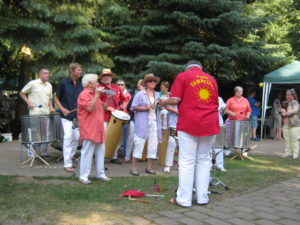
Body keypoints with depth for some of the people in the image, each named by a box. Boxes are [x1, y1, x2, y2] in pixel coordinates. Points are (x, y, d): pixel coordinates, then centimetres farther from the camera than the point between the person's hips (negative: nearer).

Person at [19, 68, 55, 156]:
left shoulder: (49, 85, 14)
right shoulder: (33, 83, -3)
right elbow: (22, 93, 4)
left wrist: (51, 107, 7)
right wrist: (28, 103, -6)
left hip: (46, 112, 5)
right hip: (35, 112, -5)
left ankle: (43, 152, 13)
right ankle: (33, 151, 8)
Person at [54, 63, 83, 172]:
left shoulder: (81, 84, 6)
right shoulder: (64, 83, -7)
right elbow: (56, 98, 0)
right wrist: (62, 109, -13)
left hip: (78, 115, 5)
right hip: (67, 115, -5)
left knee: (76, 137, 8)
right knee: (68, 137, -10)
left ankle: (70, 158, 26)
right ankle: (67, 164, -5)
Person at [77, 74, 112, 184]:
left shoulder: (95, 94, 20)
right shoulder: (84, 94, -10)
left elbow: (103, 107, 22)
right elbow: (90, 108, -23)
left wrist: (108, 99, 7)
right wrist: (97, 95, -22)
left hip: (98, 129, 9)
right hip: (89, 129, -9)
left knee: (100, 151, 11)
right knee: (87, 152, -7)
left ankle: (100, 173, 20)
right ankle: (83, 176, -1)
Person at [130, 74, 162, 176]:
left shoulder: (157, 95, 14)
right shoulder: (140, 94, -1)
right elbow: (133, 107, -6)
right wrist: (145, 108, -15)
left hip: (154, 122, 5)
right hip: (142, 122, -5)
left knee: (153, 144, 6)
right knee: (139, 144, -4)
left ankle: (149, 167, 16)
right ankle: (133, 167, 3)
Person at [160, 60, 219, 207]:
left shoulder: (183, 76, 3)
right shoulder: (211, 79, 17)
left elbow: (175, 100, -6)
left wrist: (164, 102, 12)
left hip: (189, 124, -4)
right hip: (210, 124, 4)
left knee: (187, 162, -1)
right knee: (204, 160, 11)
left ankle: (184, 199, 1)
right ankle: (202, 198, 12)